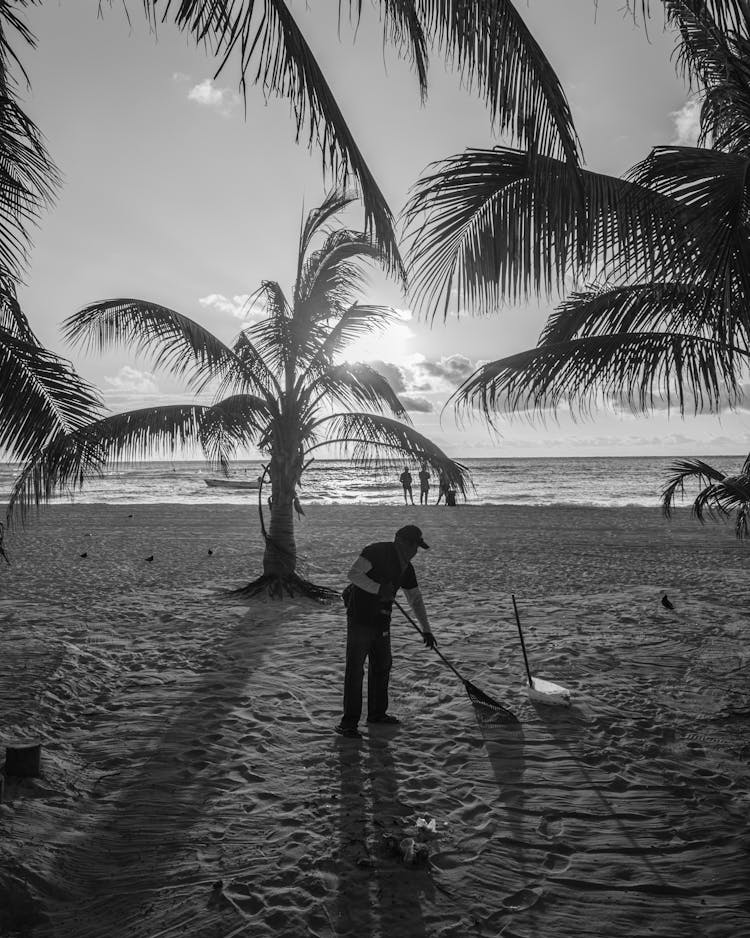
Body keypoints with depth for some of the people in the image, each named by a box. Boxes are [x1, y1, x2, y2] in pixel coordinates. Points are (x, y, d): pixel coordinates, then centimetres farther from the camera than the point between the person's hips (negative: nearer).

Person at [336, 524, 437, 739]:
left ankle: (377, 713, 32)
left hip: (381, 621, 8)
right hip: (360, 618, -8)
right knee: (355, 669, -6)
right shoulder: (377, 551, -15)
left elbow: (416, 600, 16)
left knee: (382, 666, 16)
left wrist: (426, 630, 13)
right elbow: (353, 574, -24)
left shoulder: (406, 568, 9)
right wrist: (379, 588, -32)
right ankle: (349, 722, 1)